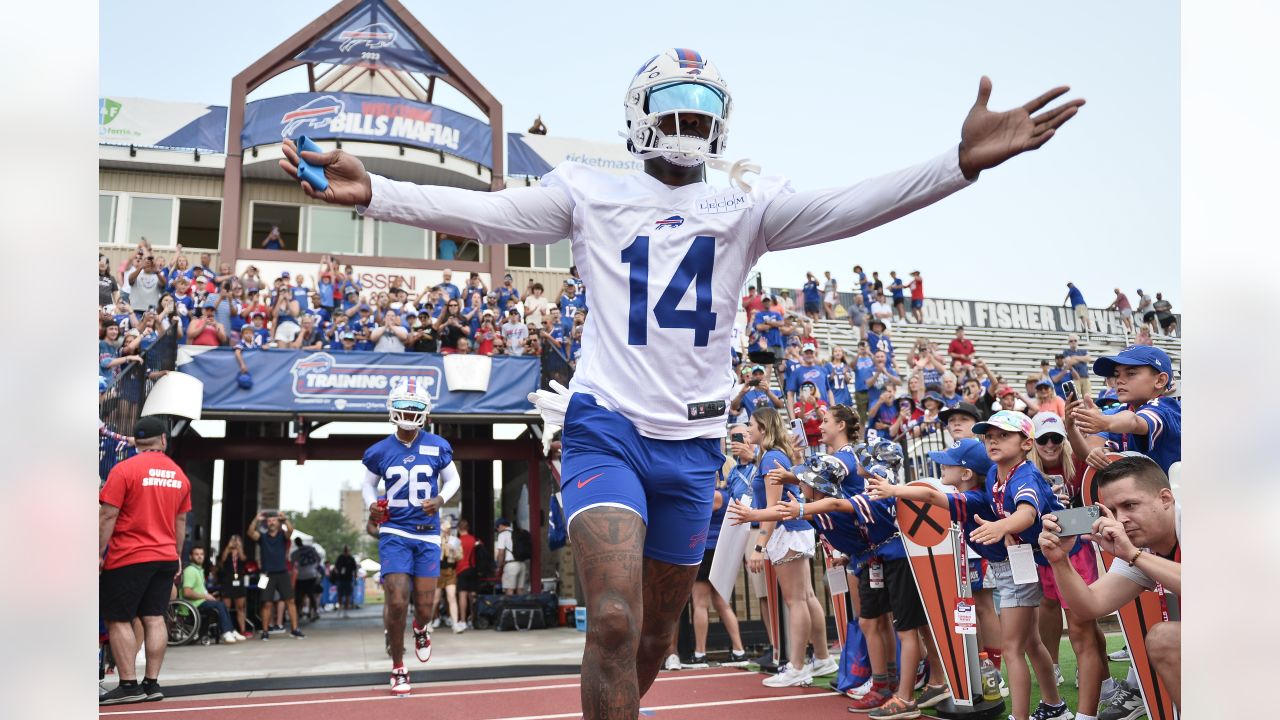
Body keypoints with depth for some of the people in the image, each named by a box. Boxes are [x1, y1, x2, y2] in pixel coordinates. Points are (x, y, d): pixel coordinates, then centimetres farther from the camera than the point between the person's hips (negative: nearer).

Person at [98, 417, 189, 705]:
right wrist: (176, 557, 19)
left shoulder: (124, 469, -8)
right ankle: (152, 684, 7)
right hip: (165, 557, 5)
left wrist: (99, 554, -6)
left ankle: (129, 685, 0)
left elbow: (107, 515, -11)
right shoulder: (179, 475, 8)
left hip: (128, 558, -5)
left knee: (118, 620, 2)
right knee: (154, 618, 7)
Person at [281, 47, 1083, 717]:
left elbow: (850, 206, -8)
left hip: (694, 443, 3)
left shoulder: (745, 208, 6)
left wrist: (962, 161, -22)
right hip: (608, 428, -3)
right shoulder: (591, 194, 4)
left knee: (657, 630, 15)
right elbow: (485, 211, -7)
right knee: (615, 619, -20)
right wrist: (371, 192, -21)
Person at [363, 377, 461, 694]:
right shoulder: (380, 451, 0)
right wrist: (372, 505, -7)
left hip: (428, 535, 1)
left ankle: (421, 628, 42)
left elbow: (453, 480, 11)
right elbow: (368, 484, 14)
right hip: (394, 532, -1)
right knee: (397, 603, -11)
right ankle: (398, 669, 10)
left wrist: (440, 499, -9)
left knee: (424, 607, 1)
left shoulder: (437, 447, -1)